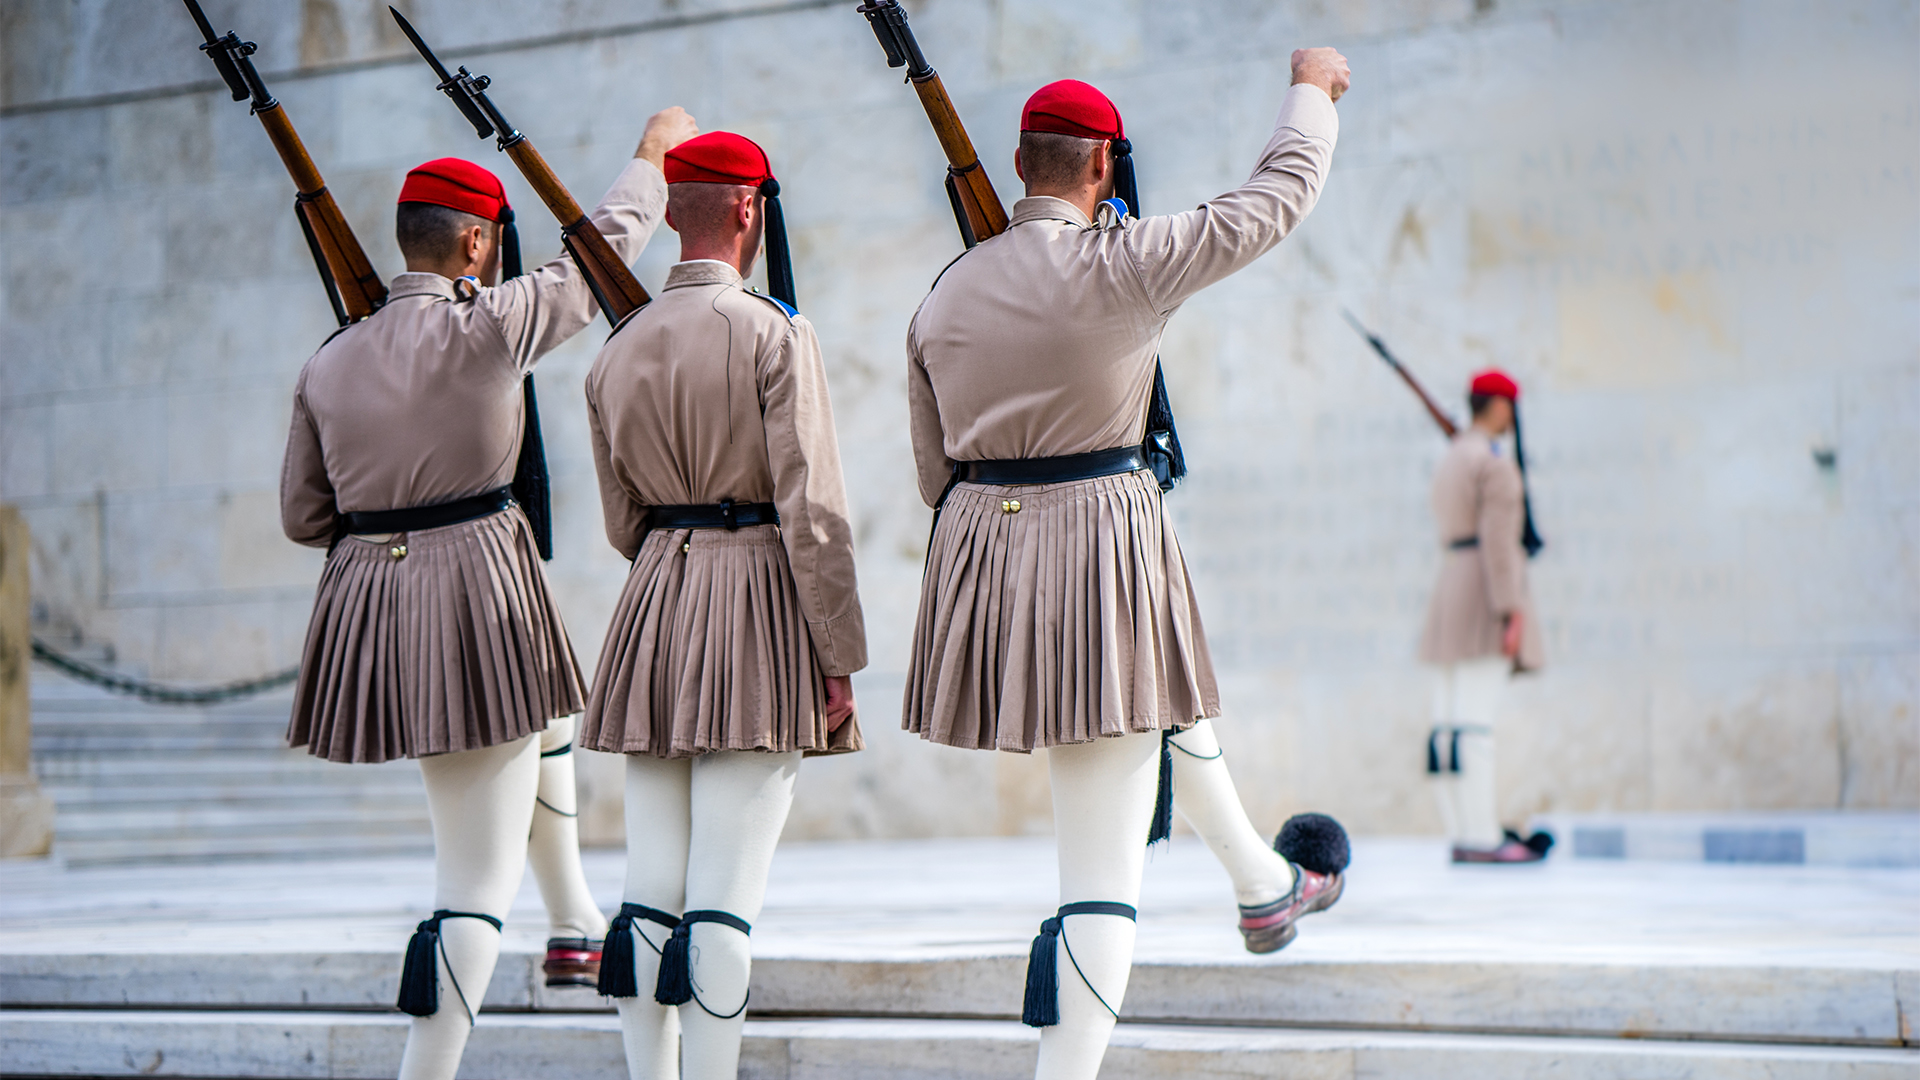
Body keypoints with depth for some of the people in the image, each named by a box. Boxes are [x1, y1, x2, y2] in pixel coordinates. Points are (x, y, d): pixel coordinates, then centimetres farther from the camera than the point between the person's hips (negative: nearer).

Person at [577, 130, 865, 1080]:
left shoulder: (617, 354, 10)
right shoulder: (775, 335, -9)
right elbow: (813, 513, -13)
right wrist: (842, 661, -9)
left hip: (653, 608, 6)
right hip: (760, 599, -6)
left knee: (649, 891, 8)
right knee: (725, 897, -5)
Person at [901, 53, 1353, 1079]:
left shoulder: (945, 293, 4)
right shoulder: (1120, 265, -14)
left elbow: (935, 473, 12)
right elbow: (1277, 196, -3)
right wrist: (1311, 87, 15)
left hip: (978, 546, 8)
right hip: (1102, 551, -7)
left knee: (1168, 704, 35)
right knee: (1104, 865, -3)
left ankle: (1264, 884, 56)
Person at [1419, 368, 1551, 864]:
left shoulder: (1449, 460, 20)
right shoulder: (1497, 461, -8)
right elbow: (1497, 540, -16)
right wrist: (1512, 612, -18)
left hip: (1446, 594, 9)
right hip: (1487, 598, -9)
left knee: (1448, 724, 4)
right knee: (1476, 722, -13)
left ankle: (1460, 834, 5)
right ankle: (1482, 837, -15)